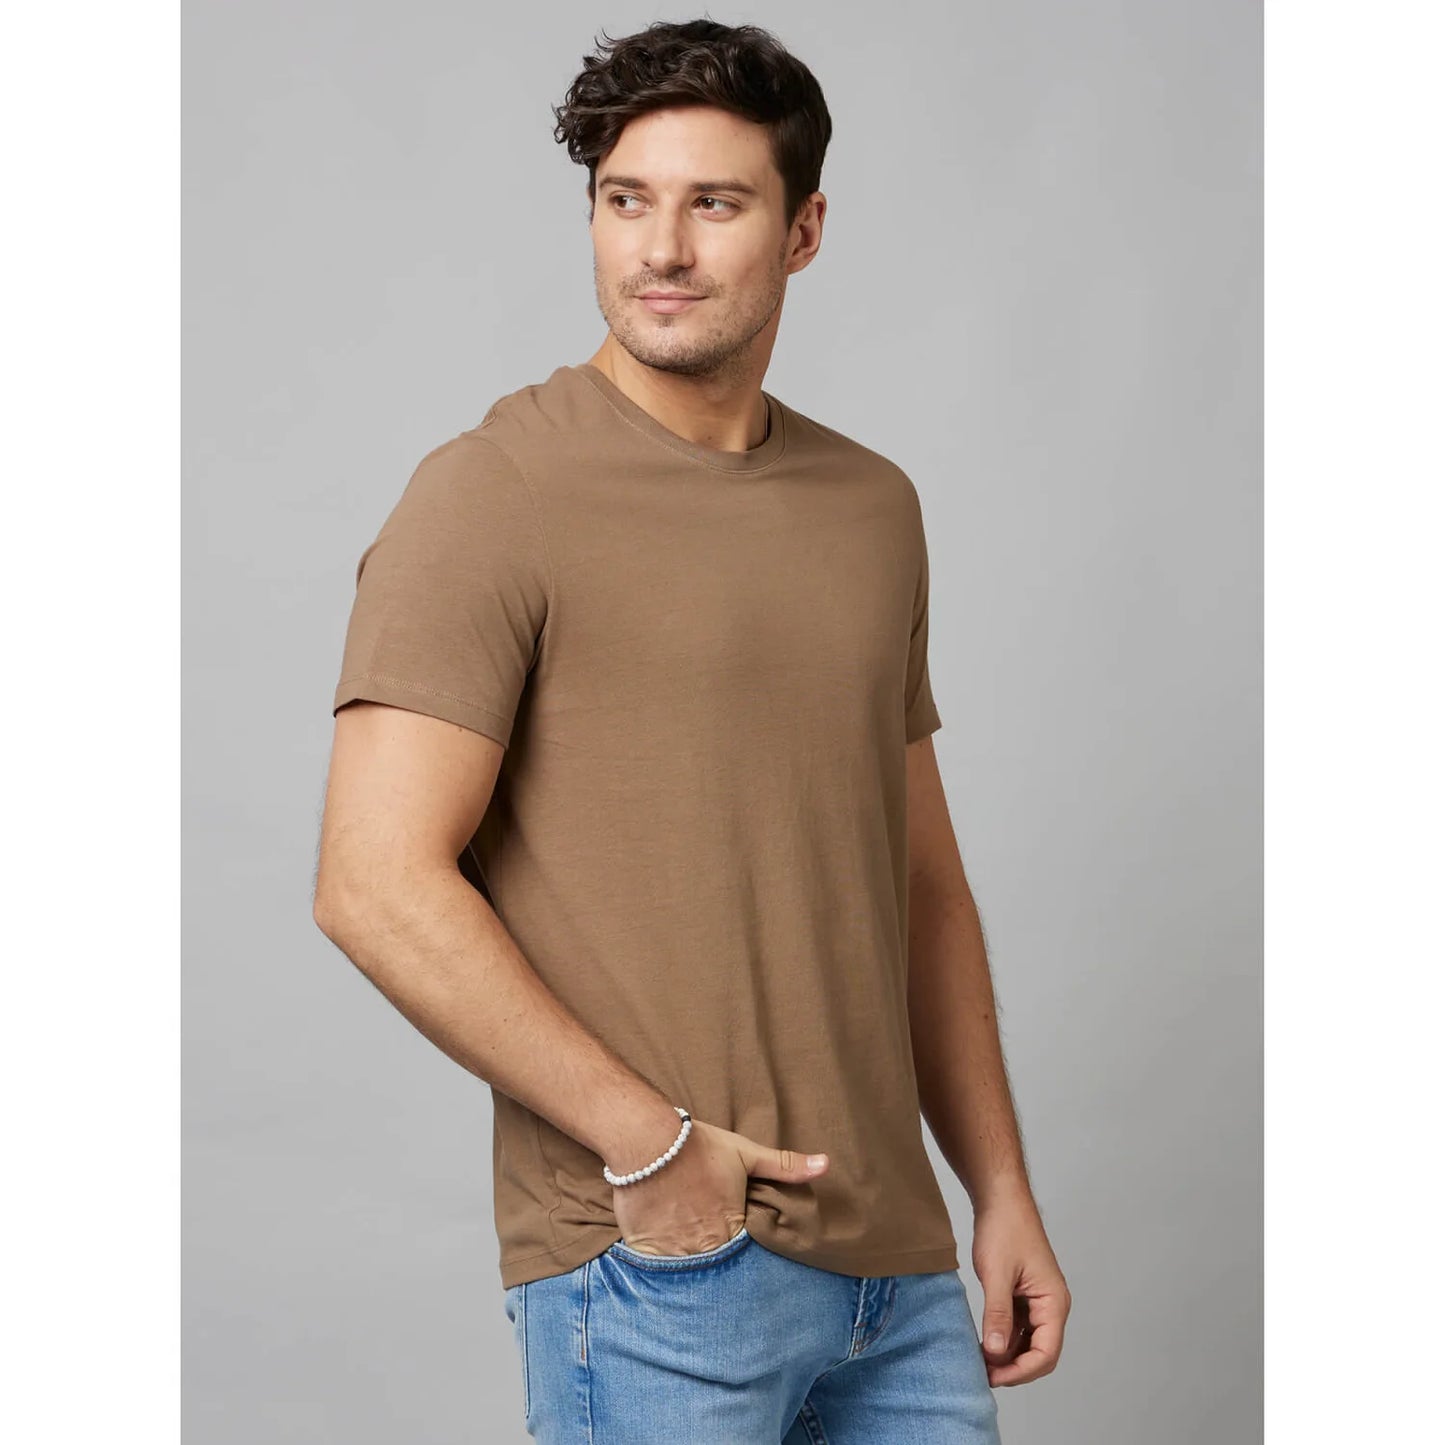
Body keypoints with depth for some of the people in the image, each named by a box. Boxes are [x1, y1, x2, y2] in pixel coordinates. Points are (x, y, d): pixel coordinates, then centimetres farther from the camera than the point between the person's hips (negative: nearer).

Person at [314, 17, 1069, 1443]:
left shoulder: (873, 505, 12)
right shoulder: (493, 495, -8)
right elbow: (377, 886, -15)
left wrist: (1002, 1190, 13)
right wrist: (652, 1147, -15)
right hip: (653, 1264, -5)